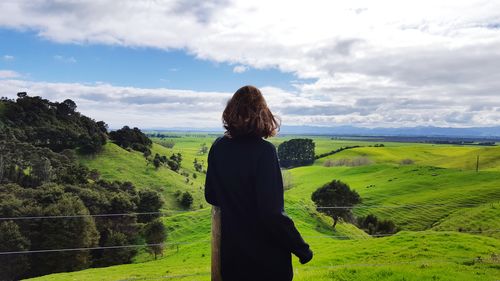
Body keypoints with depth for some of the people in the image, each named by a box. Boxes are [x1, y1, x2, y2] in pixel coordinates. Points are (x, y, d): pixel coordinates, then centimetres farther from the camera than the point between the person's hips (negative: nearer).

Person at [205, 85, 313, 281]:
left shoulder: (218, 148, -5)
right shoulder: (264, 151, -22)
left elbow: (210, 196, 6)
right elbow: (273, 213, -24)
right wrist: (302, 250, -12)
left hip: (231, 254, 5)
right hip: (266, 258, -5)